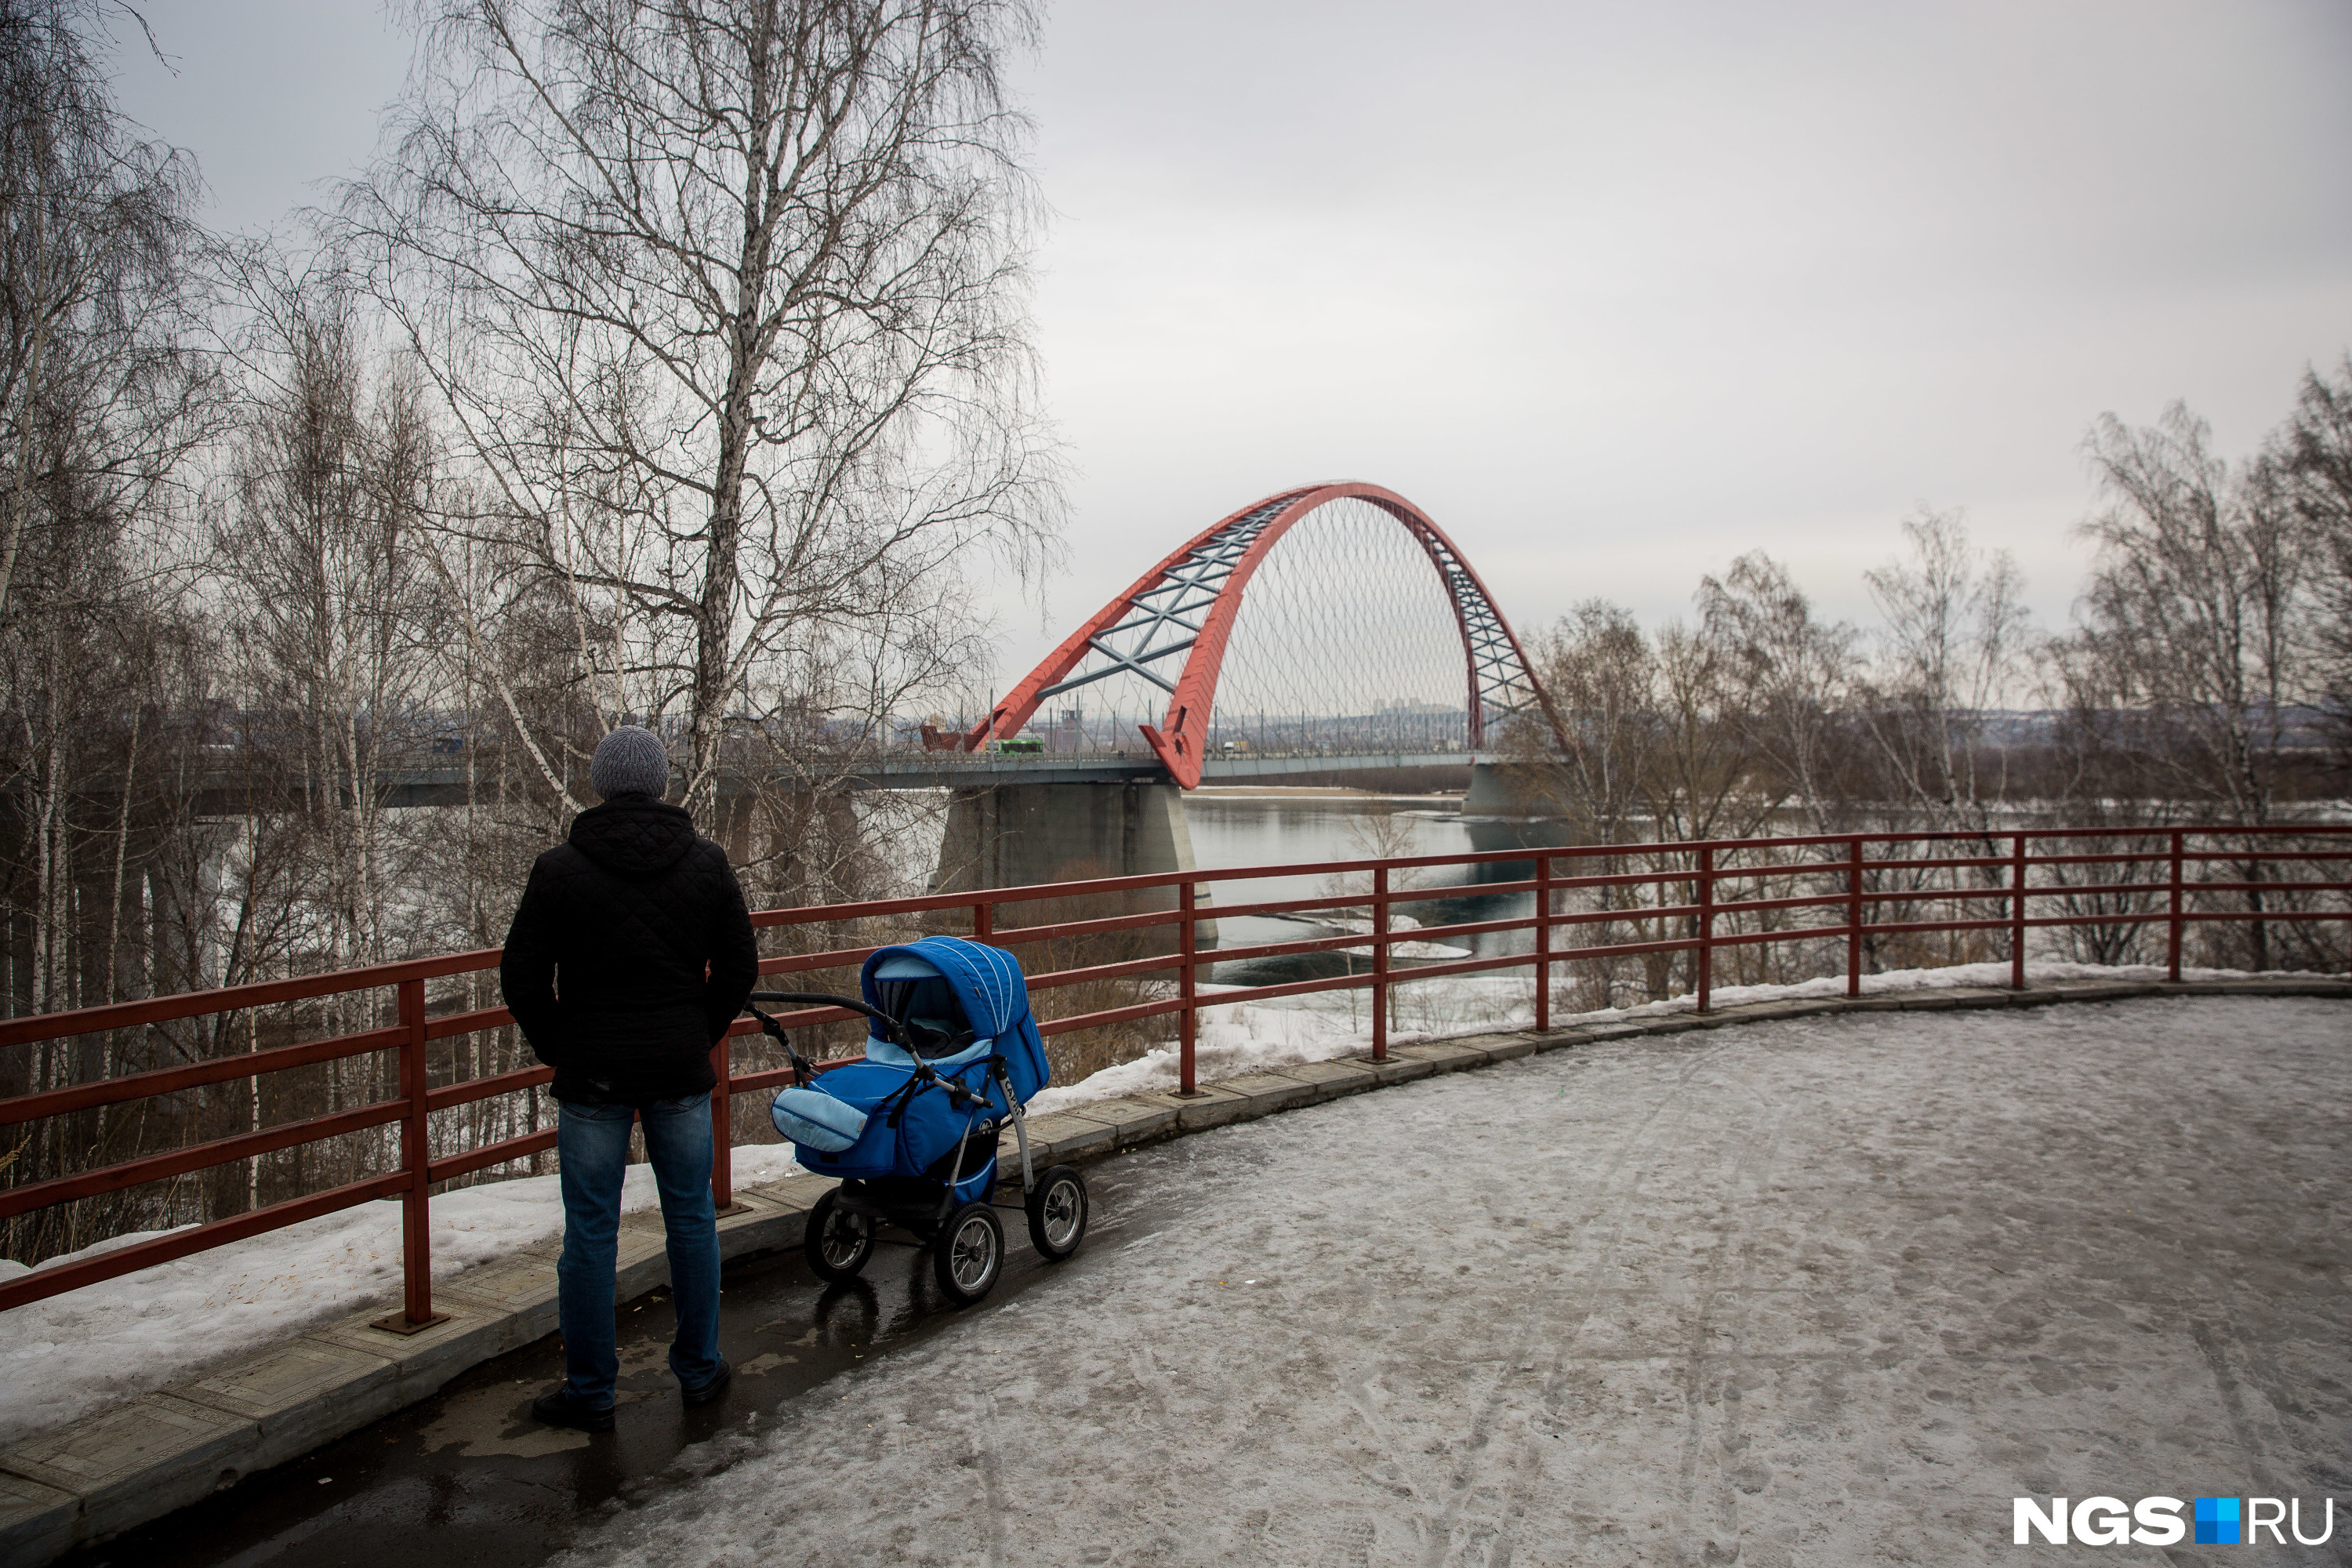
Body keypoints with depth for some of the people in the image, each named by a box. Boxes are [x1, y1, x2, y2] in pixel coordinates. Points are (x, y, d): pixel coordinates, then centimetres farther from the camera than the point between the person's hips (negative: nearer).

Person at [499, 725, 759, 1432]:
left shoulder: (560, 868, -7)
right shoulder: (706, 862, -1)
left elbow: (521, 977, -5)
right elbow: (739, 967, 3)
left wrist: (559, 1050, 8)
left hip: (592, 1077, -2)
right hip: (682, 1073, 2)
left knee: (590, 1233, 7)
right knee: (691, 1219, 13)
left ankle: (589, 1391, 17)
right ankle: (700, 1370, 25)